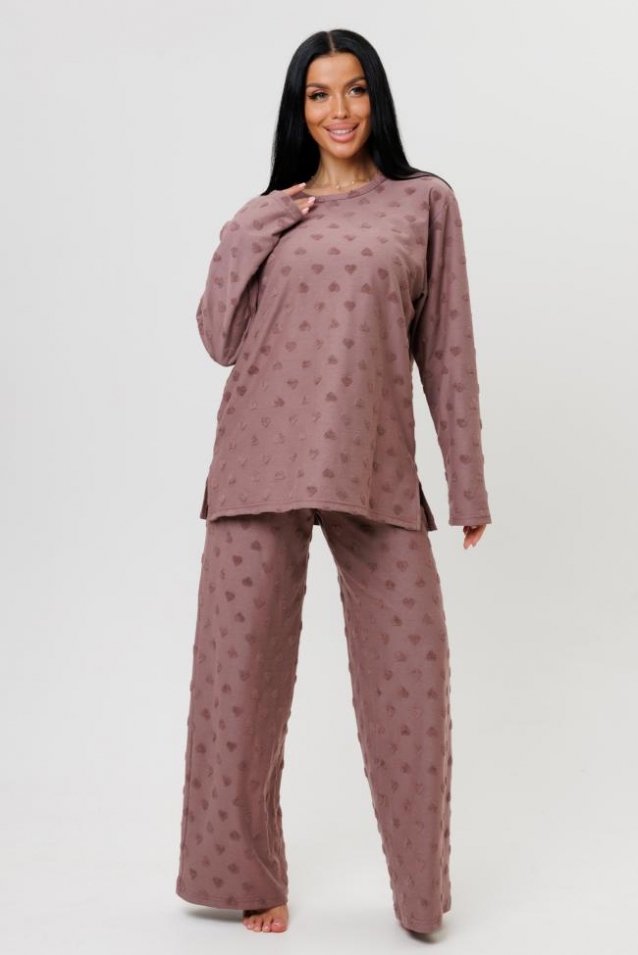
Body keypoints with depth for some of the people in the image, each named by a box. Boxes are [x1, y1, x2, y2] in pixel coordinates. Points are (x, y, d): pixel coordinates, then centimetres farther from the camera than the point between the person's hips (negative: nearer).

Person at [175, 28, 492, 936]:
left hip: (375, 469, -1)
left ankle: (422, 890, 19)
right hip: (262, 461, 1)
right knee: (242, 669, 5)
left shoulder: (424, 202, 10)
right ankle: (245, 875, 23)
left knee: (410, 674, -1)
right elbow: (220, 339, 7)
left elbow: (446, 347, 8)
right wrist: (244, 239, -2)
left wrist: (468, 479, 6)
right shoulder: (265, 216, 14)